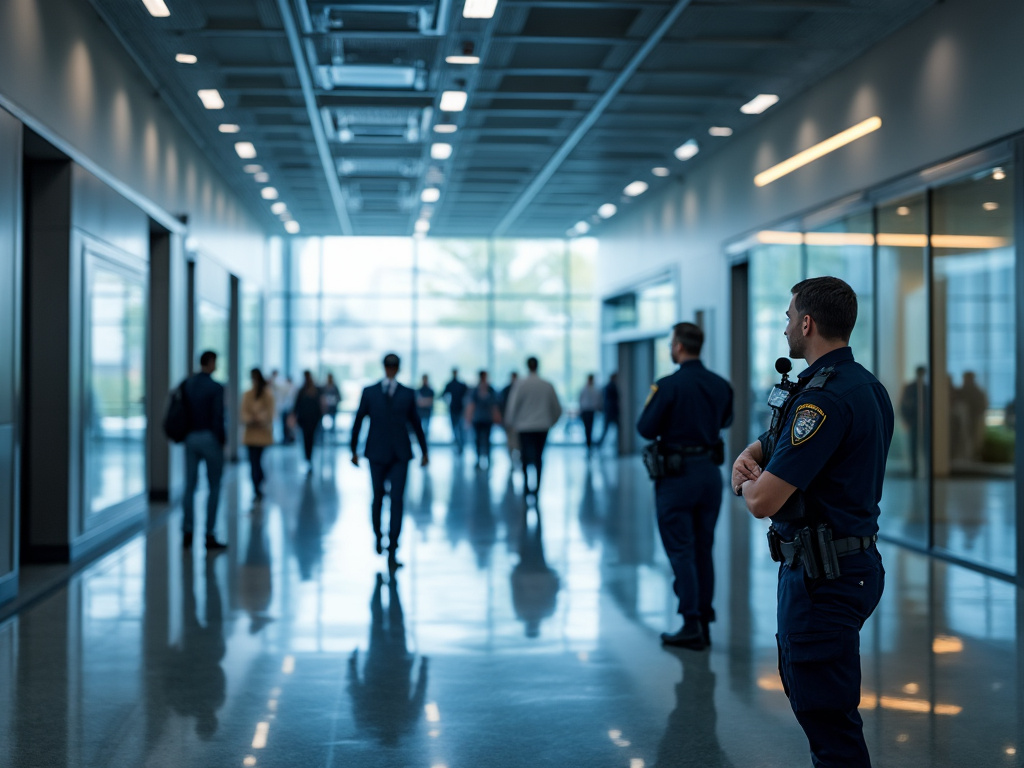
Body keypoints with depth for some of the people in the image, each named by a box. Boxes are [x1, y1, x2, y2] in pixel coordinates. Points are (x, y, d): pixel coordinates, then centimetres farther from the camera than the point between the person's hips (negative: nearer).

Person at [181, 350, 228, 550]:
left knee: (190, 485, 12)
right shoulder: (216, 388, -13)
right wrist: (223, 440, -2)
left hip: (190, 438, 5)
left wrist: (184, 435, 11)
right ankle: (209, 536, 2)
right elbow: (218, 418, -14)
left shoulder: (187, 384, 4)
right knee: (214, 487, 4)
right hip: (210, 438, -5)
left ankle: (187, 533, 13)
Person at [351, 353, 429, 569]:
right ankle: (378, 535, 37)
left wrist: (424, 451, 15)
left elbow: (415, 422, 12)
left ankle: (392, 552, -8)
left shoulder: (407, 394, 5)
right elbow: (358, 421, 6)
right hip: (377, 454, 0)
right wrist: (354, 450, 4)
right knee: (378, 498, 9)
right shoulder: (369, 392, 3)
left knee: (397, 500, -9)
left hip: (400, 456, 0)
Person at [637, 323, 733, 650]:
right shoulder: (721, 385, 3)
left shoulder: (669, 386, -16)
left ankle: (691, 625, -3)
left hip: (677, 474, -6)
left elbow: (645, 429, -13)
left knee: (681, 550, 0)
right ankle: (705, 622, 18)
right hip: (710, 472, 6)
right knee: (703, 549, 14)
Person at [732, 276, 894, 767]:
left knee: (827, 716, -2)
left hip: (823, 579, -10)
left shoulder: (825, 398, -23)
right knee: (804, 688, 23)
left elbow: (763, 501, -26)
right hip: (855, 562, 10)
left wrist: (747, 482, -3)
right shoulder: (865, 386, 10)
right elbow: (775, 439, 21)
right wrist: (749, 456, -1)